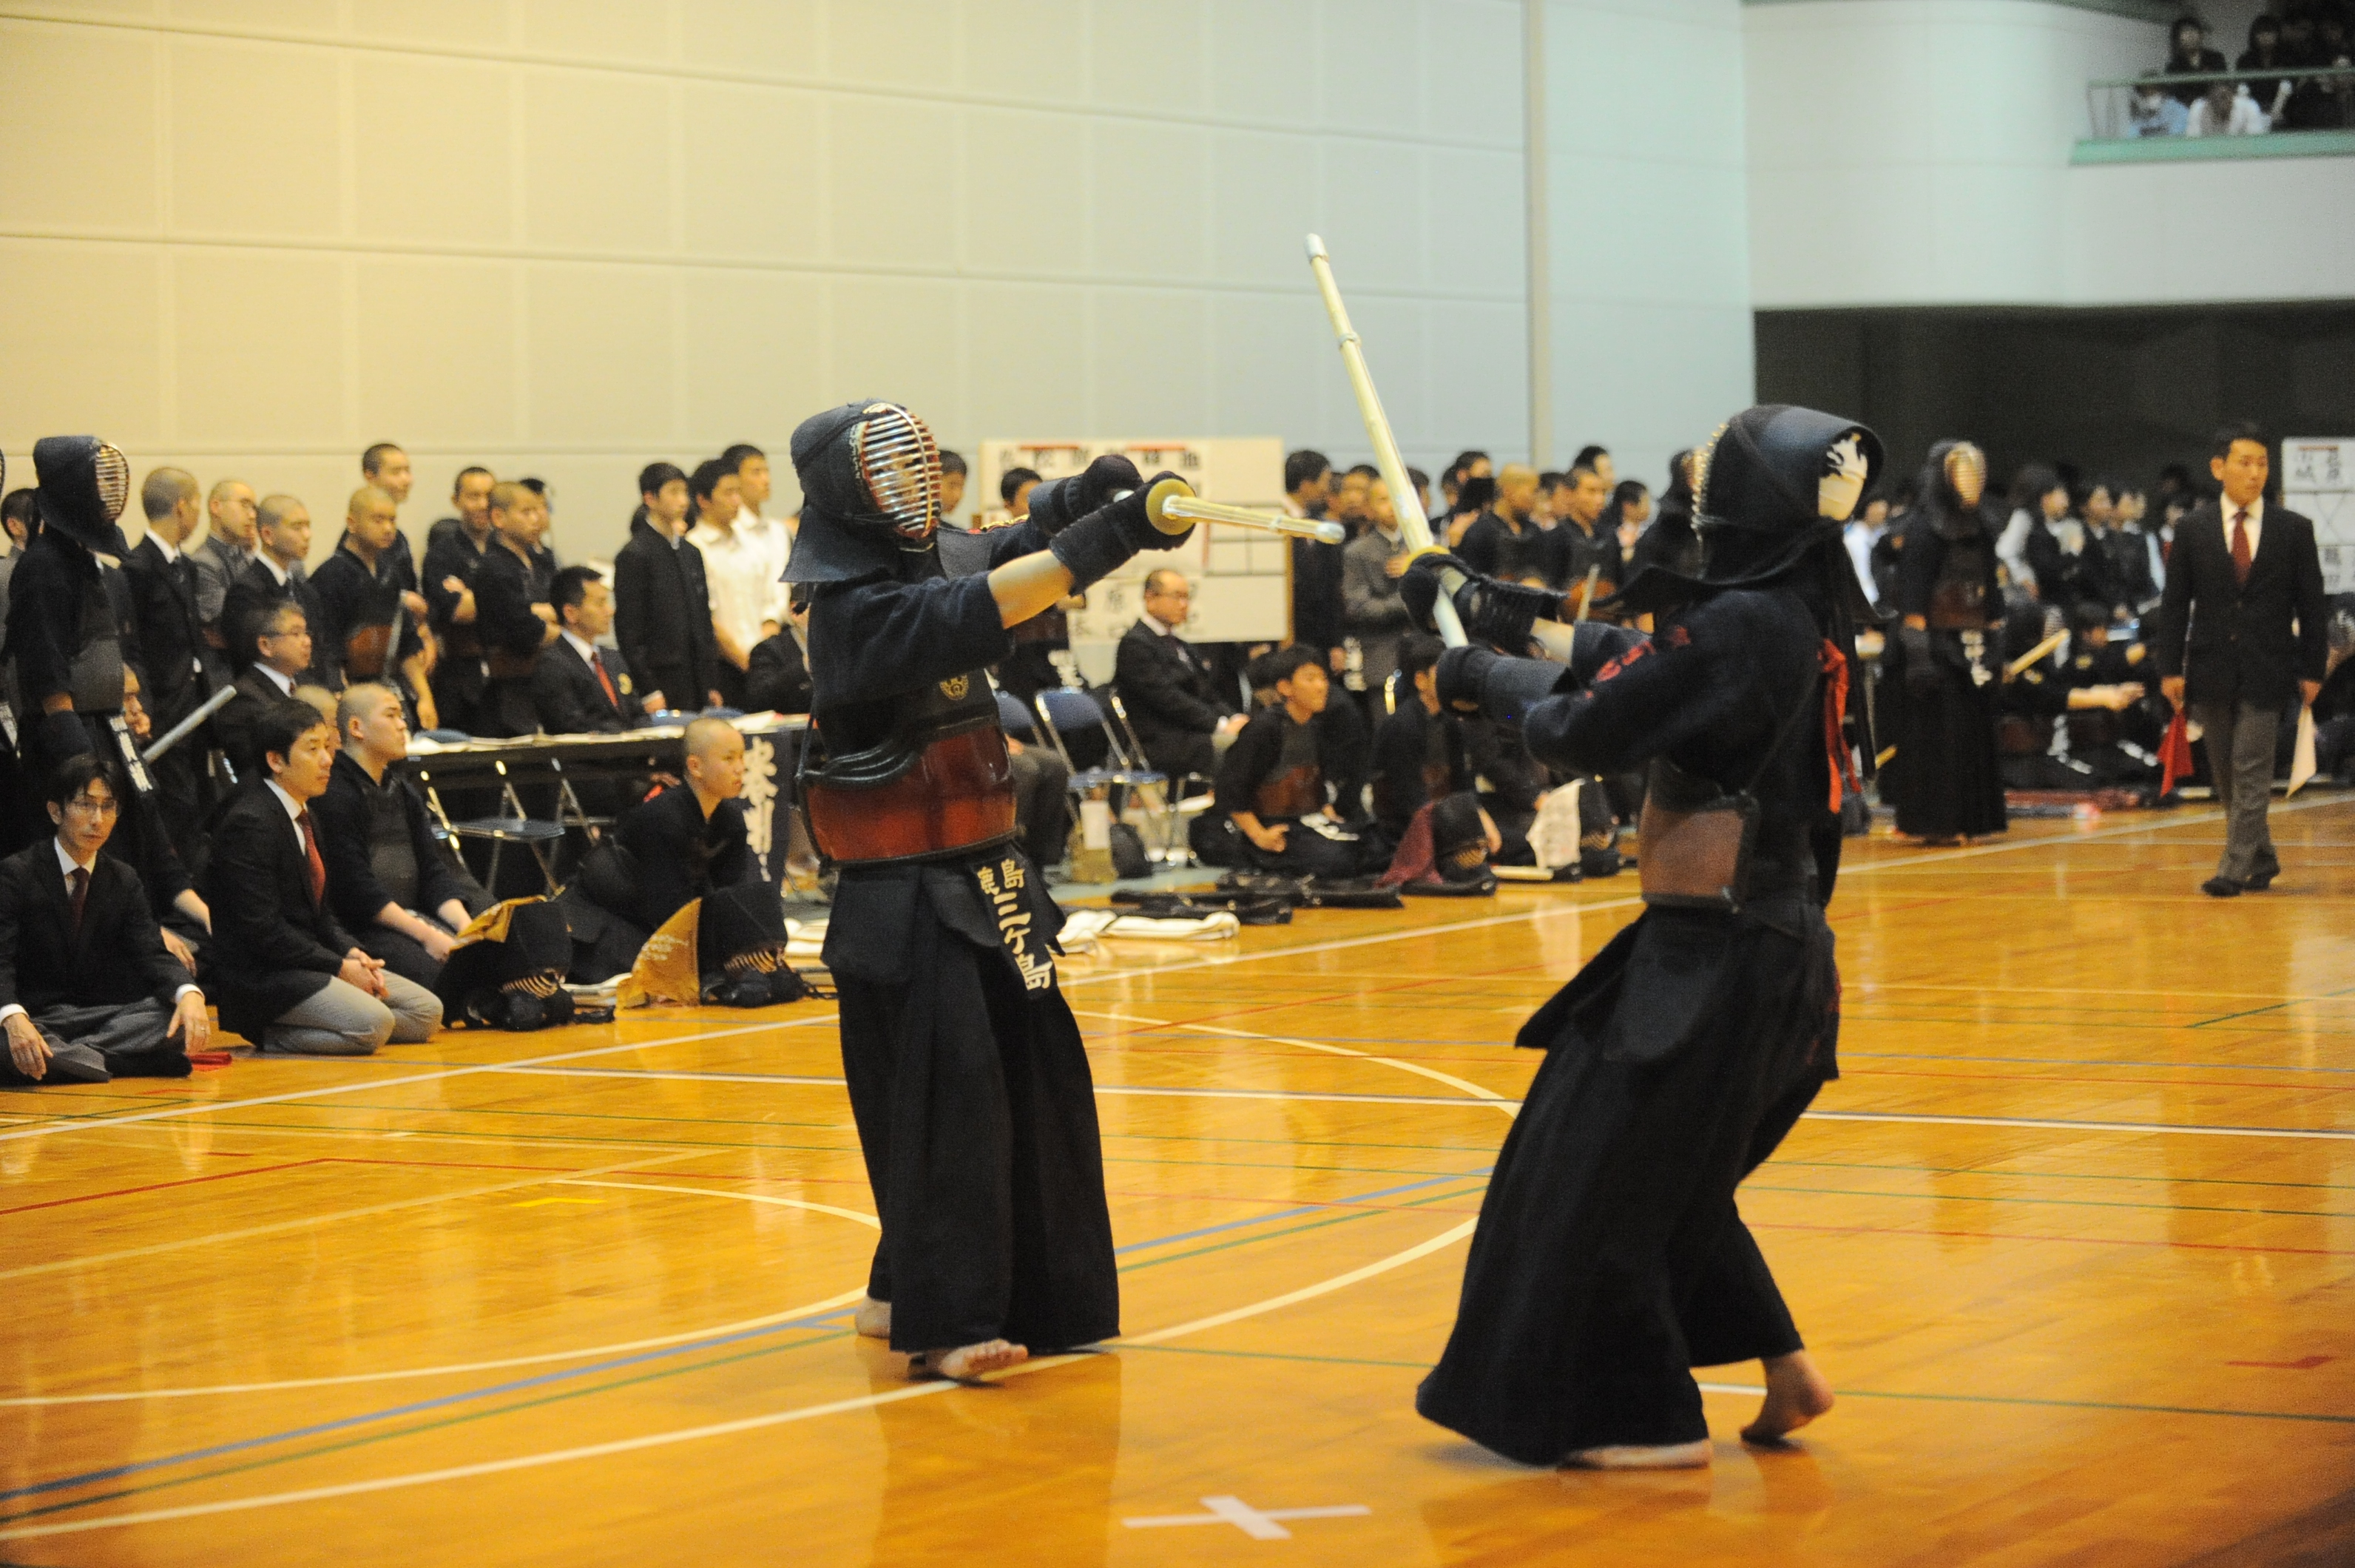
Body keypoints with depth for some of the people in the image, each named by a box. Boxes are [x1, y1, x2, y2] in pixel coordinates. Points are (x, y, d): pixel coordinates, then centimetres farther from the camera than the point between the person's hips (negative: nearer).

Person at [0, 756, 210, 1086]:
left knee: (180, 1021, -23)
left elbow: (152, 955, -1)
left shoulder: (125, 882, 11)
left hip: (99, 1016, 5)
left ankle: (64, 1056, -25)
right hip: (33, 1019, -5)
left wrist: (189, 995, -25)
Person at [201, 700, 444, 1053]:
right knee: (372, 1024, -29)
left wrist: (352, 953, 0)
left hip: (309, 963, 10)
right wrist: (340, 967, -16)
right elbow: (263, 929, -20)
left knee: (427, 1012, 3)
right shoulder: (250, 824, -16)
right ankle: (272, 1034, -8)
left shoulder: (303, 816, 16)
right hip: (262, 978, -10)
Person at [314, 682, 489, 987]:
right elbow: (355, 887, -16)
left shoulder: (403, 793, 19)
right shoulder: (335, 795, -9)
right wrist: (426, 935, -21)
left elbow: (433, 870, 13)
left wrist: (464, 925, -6)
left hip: (412, 915, 8)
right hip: (359, 925, -8)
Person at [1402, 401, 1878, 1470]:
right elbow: (1636, 662, 17)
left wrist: (1486, 678, -2)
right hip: (1771, 943, 9)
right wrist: (1512, 620, 17)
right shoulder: (1799, 618, 7)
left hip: (1718, 956, -9)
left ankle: (1654, 1419, 12)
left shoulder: (1744, 626, -22)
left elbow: (1591, 731, -18)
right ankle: (1784, 1369, 26)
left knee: (1602, 1173, 3)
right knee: (1665, 1168, 24)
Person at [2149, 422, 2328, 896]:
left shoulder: (2294, 529, 2)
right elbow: (2174, 604, 4)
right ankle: (2262, 860, 24)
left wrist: (2311, 670, 0)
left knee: (2251, 773, -8)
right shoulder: (2193, 529, 4)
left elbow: (2311, 604, 4)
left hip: (2267, 670, -2)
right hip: (2211, 670, 2)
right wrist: (2169, 668, -3)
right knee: (2227, 775, 9)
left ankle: (2235, 869, -7)